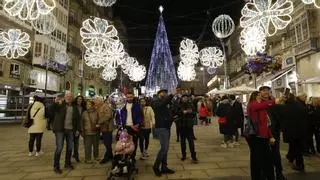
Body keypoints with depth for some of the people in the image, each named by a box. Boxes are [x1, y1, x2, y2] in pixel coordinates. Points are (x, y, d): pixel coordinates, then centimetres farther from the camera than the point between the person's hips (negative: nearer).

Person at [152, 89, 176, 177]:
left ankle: (164, 167, 20)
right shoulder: (157, 102, -10)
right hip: (161, 128, -9)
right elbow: (163, 103, -31)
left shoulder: (165, 103, 18)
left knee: (165, 148, 11)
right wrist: (172, 94, -35)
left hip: (166, 128, 9)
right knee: (164, 148, -10)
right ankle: (156, 166, 6)